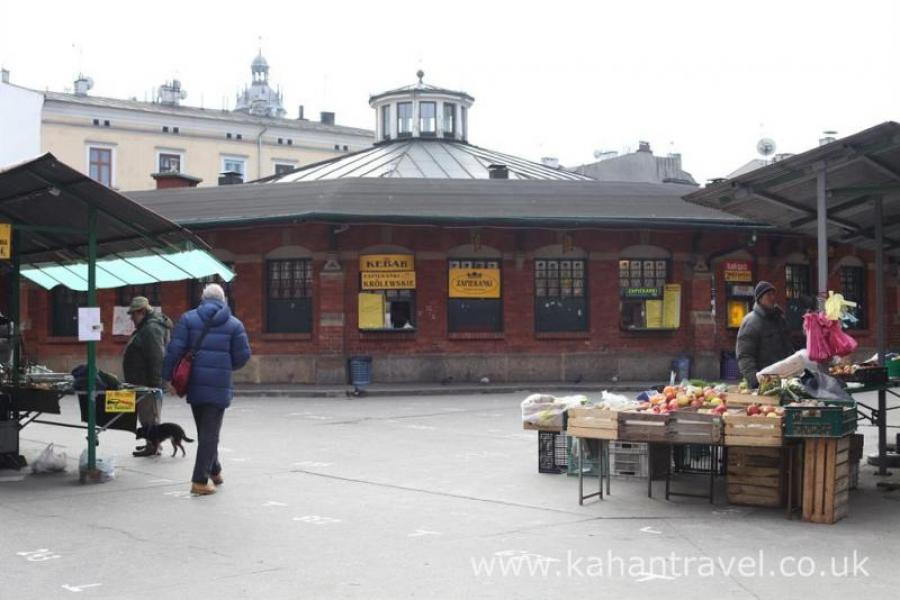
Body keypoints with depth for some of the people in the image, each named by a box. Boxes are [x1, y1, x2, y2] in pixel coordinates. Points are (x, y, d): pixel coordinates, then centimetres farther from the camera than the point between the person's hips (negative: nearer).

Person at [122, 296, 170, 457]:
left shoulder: (151, 329, -16)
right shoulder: (145, 327, 19)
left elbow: (156, 358, -23)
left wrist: (154, 382, -25)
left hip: (148, 382, -11)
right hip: (143, 381, 11)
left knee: (149, 414, -6)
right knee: (146, 414, 15)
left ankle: (153, 446, -2)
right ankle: (152, 443, 22)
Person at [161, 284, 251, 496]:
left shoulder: (188, 318, 3)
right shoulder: (234, 324, 3)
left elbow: (174, 349, -5)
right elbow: (243, 356, 0)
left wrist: (168, 377, -2)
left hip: (194, 383, 2)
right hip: (219, 386, -2)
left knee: (204, 431, 18)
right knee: (210, 432, 2)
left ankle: (214, 470, 31)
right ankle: (200, 481, -2)